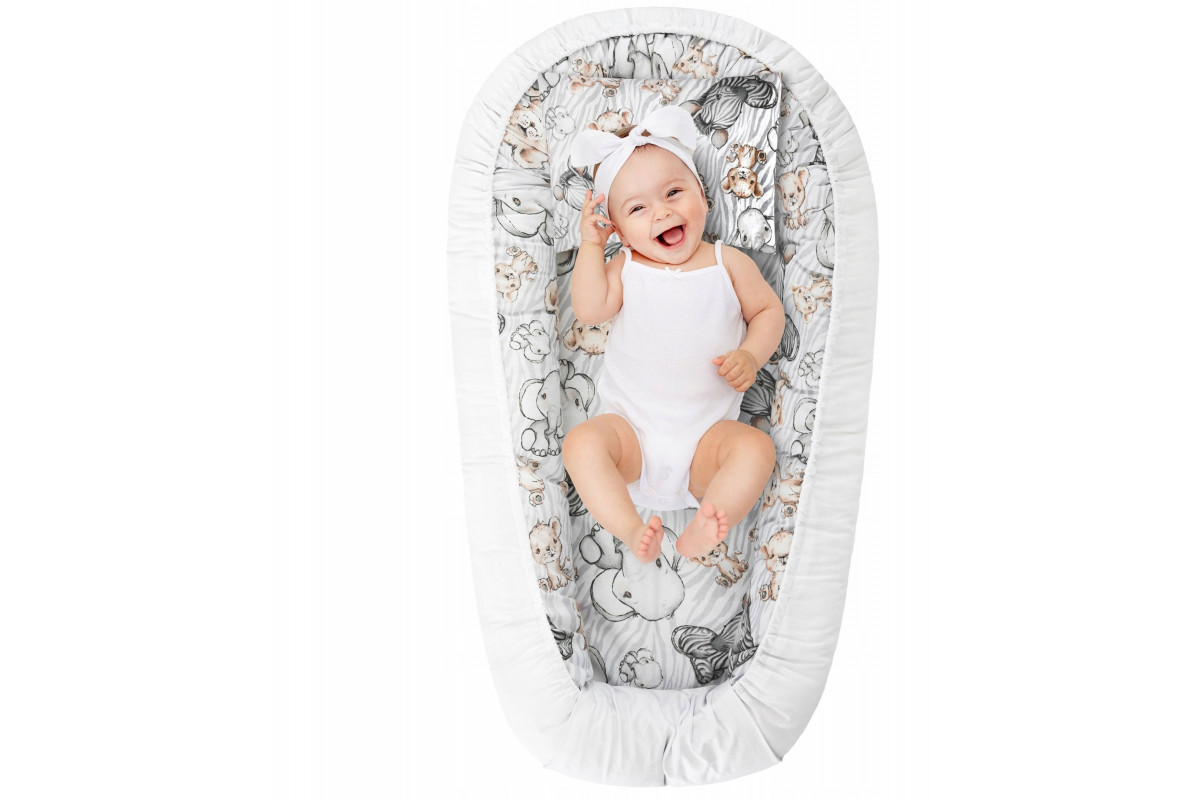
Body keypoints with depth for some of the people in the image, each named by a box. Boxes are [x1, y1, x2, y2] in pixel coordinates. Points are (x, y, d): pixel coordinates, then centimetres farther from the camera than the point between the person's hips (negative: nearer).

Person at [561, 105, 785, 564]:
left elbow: (768, 310, 11)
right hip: (629, 427, 0)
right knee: (581, 443, -26)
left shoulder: (728, 263, 4)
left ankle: (703, 531, -35)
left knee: (756, 447, -26)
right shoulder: (625, 269, 3)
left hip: (707, 431, 0)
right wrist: (590, 245, -13)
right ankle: (632, 531, -31)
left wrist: (750, 355, -8)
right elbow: (588, 310, -13)